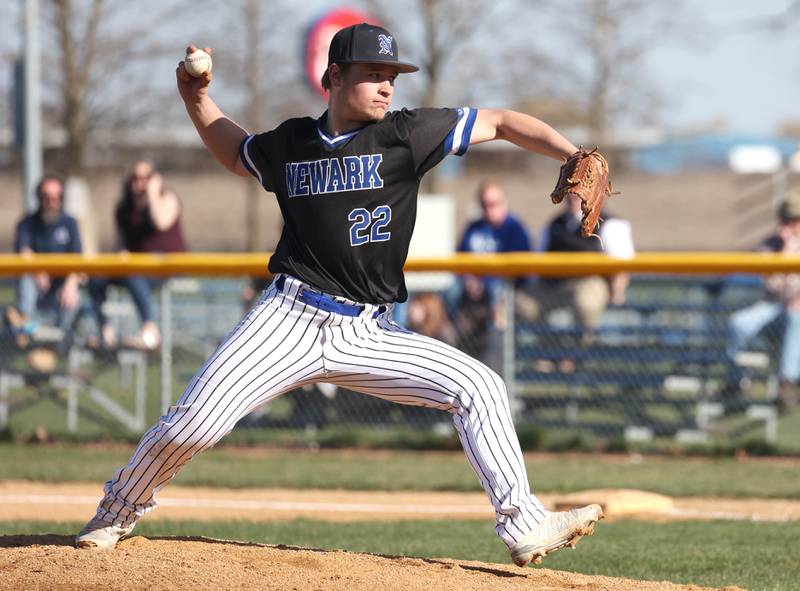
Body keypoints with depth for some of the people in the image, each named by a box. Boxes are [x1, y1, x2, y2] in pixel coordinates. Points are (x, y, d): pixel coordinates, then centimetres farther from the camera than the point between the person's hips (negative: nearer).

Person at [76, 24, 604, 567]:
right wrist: (197, 98, 15)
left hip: (369, 336, 1)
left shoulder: (405, 134, -1)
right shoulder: (289, 144, 6)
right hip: (290, 319, -1)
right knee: (197, 420, -14)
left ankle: (524, 526, -9)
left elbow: (500, 123, -2)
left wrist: (573, 157, -14)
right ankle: (119, 511, 11)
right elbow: (236, 153, 29)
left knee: (477, 385, -13)